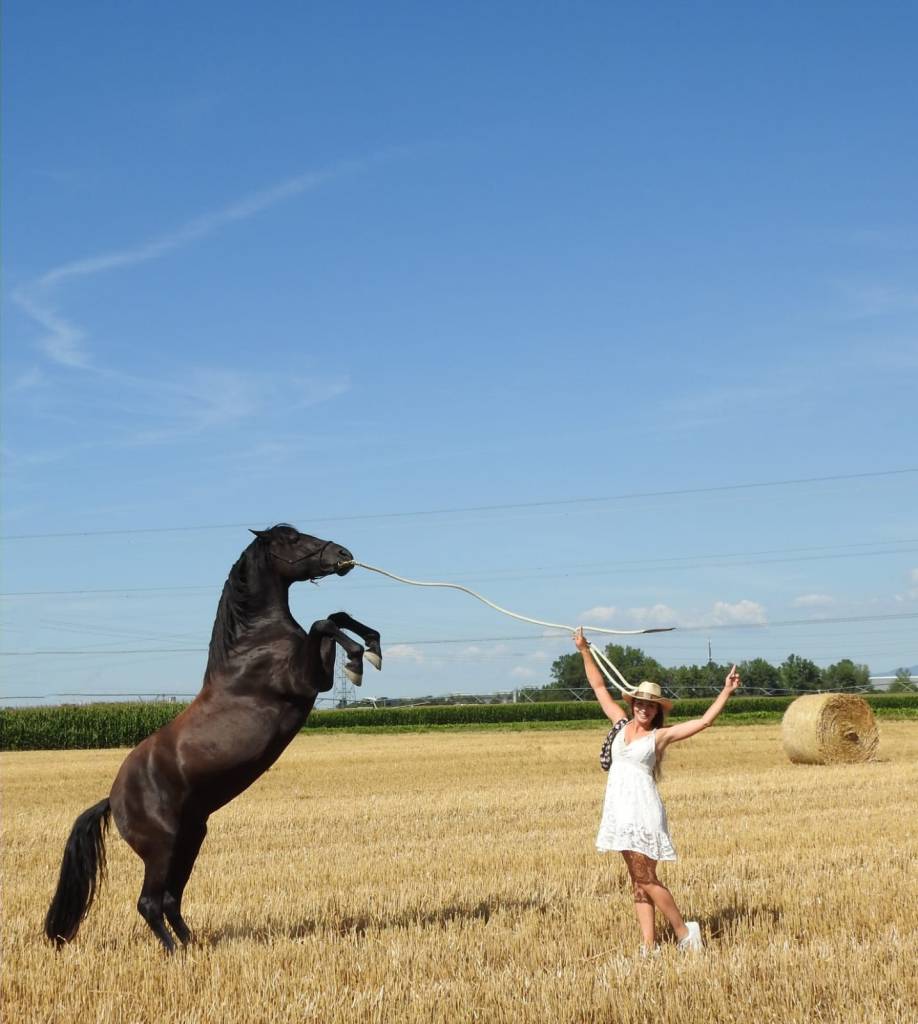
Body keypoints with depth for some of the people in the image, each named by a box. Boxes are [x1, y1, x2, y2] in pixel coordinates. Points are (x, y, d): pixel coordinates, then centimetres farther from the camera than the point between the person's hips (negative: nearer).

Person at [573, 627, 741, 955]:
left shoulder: (659, 736, -1)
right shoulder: (622, 725, 12)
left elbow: (703, 721, -6)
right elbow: (599, 687, 18)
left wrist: (727, 691, -11)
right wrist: (585, 651, 17)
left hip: (643, 810, -5)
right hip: (621, 809, 5)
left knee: (646, 880, -6)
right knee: (639, 882, 7)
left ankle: (684, 931, 7)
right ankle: (649, 946, 8)